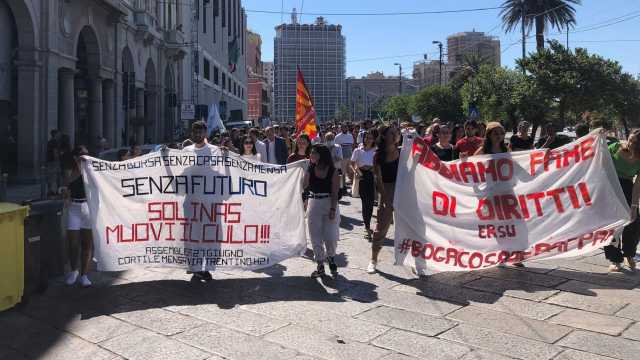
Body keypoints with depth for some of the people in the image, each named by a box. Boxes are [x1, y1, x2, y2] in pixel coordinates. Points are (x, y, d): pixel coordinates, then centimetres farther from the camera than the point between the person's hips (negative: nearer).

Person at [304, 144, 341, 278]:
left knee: (330, 236, -1)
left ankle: (331, 259, 29)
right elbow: (304, 186, -4)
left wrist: (333, 209, -15)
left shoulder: (332, 171, -7)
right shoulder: (310, 170, 3)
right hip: (314, 203, 3)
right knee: (316, 237, 5)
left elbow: (334, 193, -9)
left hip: (329, 204, -3)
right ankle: (320, 266, 18)